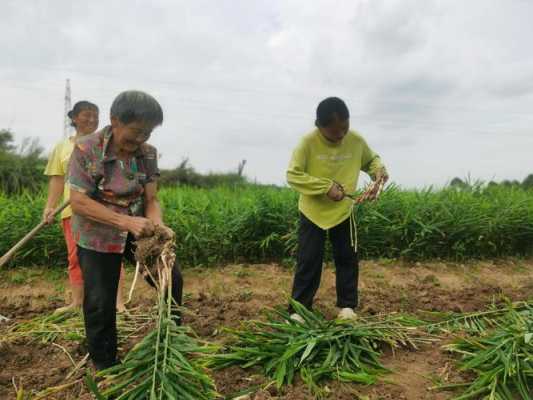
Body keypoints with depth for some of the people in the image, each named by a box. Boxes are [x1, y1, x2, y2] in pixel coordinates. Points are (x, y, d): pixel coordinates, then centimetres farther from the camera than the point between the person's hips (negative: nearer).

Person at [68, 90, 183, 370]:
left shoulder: (148, 153, -8)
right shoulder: (86, 149, -19)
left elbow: (151, 199, -7)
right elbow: (78, 202, -23)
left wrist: (158, 224, -29)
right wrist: (125, 221, -33)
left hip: (137, 230, 5)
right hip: (97, 236, -4)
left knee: (172, 279, 7)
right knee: (101, 303, 0)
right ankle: (104, 365, 25)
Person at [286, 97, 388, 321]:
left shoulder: (357, 141, -8)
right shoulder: (308, 142, -18)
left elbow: (371, 160, 11)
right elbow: (293, 175, -19)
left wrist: (378, 169, -13)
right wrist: (326, 186, -26)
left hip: (343, 212, 3)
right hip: (312, 213, -3)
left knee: (347, 259, 10)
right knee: (308, 262, 2)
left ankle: (347, 305, 27)